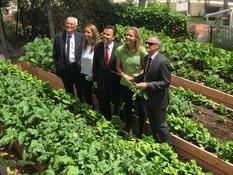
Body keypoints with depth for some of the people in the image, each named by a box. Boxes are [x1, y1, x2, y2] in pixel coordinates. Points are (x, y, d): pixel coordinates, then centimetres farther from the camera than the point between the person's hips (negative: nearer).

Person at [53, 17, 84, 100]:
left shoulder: (81, 36, -3)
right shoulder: (58, 37, 0)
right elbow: (55, 54, 3)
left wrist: (81, 65, -8)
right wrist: (58, 67, -1)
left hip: (77, 68, -1)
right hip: (64, 68, 1)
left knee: (81, 90, 10)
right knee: (69, 91, 15)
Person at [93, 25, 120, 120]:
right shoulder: (98, 47, -3)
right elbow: (95, 64, 3)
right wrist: (95, 79, 4)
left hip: (115, 81, -3)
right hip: (102, 81, 3)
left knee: (116, 104, 13)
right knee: (103, 105, 15)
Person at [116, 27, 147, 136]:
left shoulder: (142, 51, -15)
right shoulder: (120, 50, -9)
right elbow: (118, 66, 1)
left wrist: (137, 78, -16)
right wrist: (124, 76, -13)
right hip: (125, 84, 2)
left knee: (140, 109, 8)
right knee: (127, 108, 19)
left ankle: (141, 132, 27)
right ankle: (128, 130, 39)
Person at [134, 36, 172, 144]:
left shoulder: (163, 61, -23)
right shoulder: (147, 58, 3)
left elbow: (166, 82, -23)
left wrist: (147, 85, -29)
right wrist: (135, 79, -1)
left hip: (158, 100, -8)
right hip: (149, 98, 8)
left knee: (160, 125, 7)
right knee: (153, 124, 23)